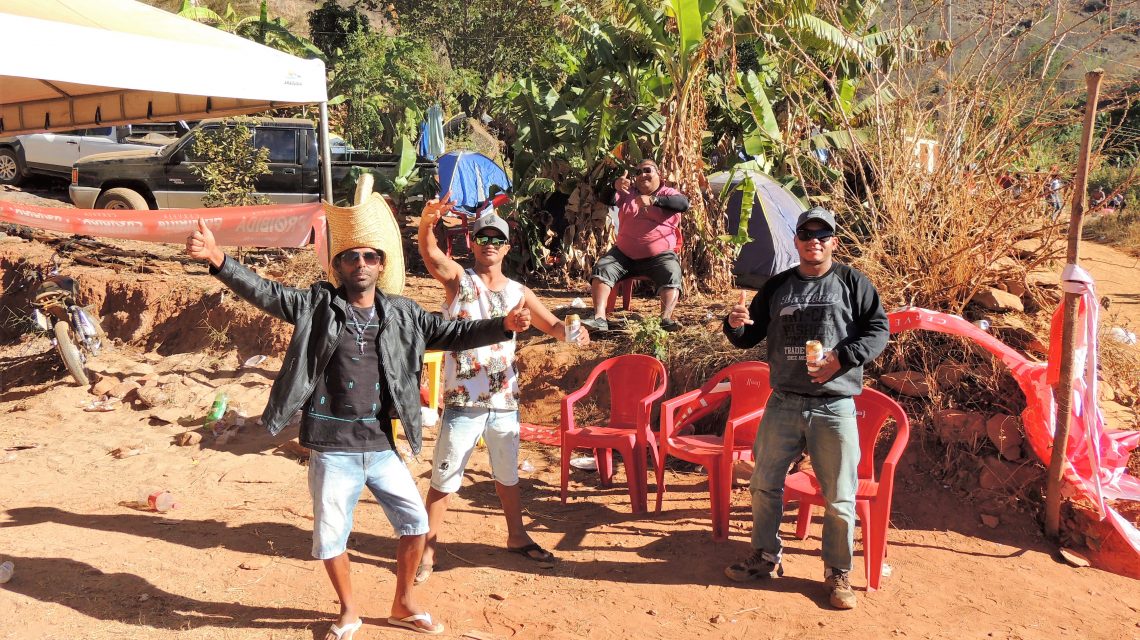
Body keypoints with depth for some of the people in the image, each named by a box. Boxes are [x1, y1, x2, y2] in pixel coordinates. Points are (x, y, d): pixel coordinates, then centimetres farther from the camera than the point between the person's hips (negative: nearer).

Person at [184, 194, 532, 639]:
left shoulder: (401, 313, 3)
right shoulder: (317, 305, -3)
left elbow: (450, 334, 4)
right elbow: (266, 294, -13)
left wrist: (503, 327, -7)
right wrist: (218, 261, -27)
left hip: (381, 447, 3)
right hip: (333, 450, -2)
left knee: (415, 522, 10)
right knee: (330, 538, 8)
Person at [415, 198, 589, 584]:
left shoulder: (518, 292, 5)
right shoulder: (458, 279, -6)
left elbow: (552, 325, 7)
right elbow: (429, 252, -25)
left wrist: (571, 333, -17)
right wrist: (427, 222, -46)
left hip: (504, 401, 4)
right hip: (463, 402, -4)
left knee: (508, 475, 21)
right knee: (444, 478, 5)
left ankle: (516, 537, 38)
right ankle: (428, 549, 20)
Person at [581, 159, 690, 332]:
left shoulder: (668, 193, 6)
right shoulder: (628, 192, 15)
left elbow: (683, 203, -17)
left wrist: (653, 200, -31)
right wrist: (615, 185, -23)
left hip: (659, 255, -2)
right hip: (624, 253, 3)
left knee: (672, 277, -28)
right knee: (601, 270, -18)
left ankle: (666, 319, -38)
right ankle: (600, 318, -28)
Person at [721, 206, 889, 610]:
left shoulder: (852, 282, 1)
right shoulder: (777, 286, 10)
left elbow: (878, 329, -3)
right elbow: (749, 339, 13)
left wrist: (842, 358, -18)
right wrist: (735, 325, -11)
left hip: (834, 407, -3)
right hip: (783, 404, 3)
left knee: (839, 497, 4)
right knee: (764, 484, 12)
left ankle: (838, 573, 22)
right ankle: (765, 557, 30)